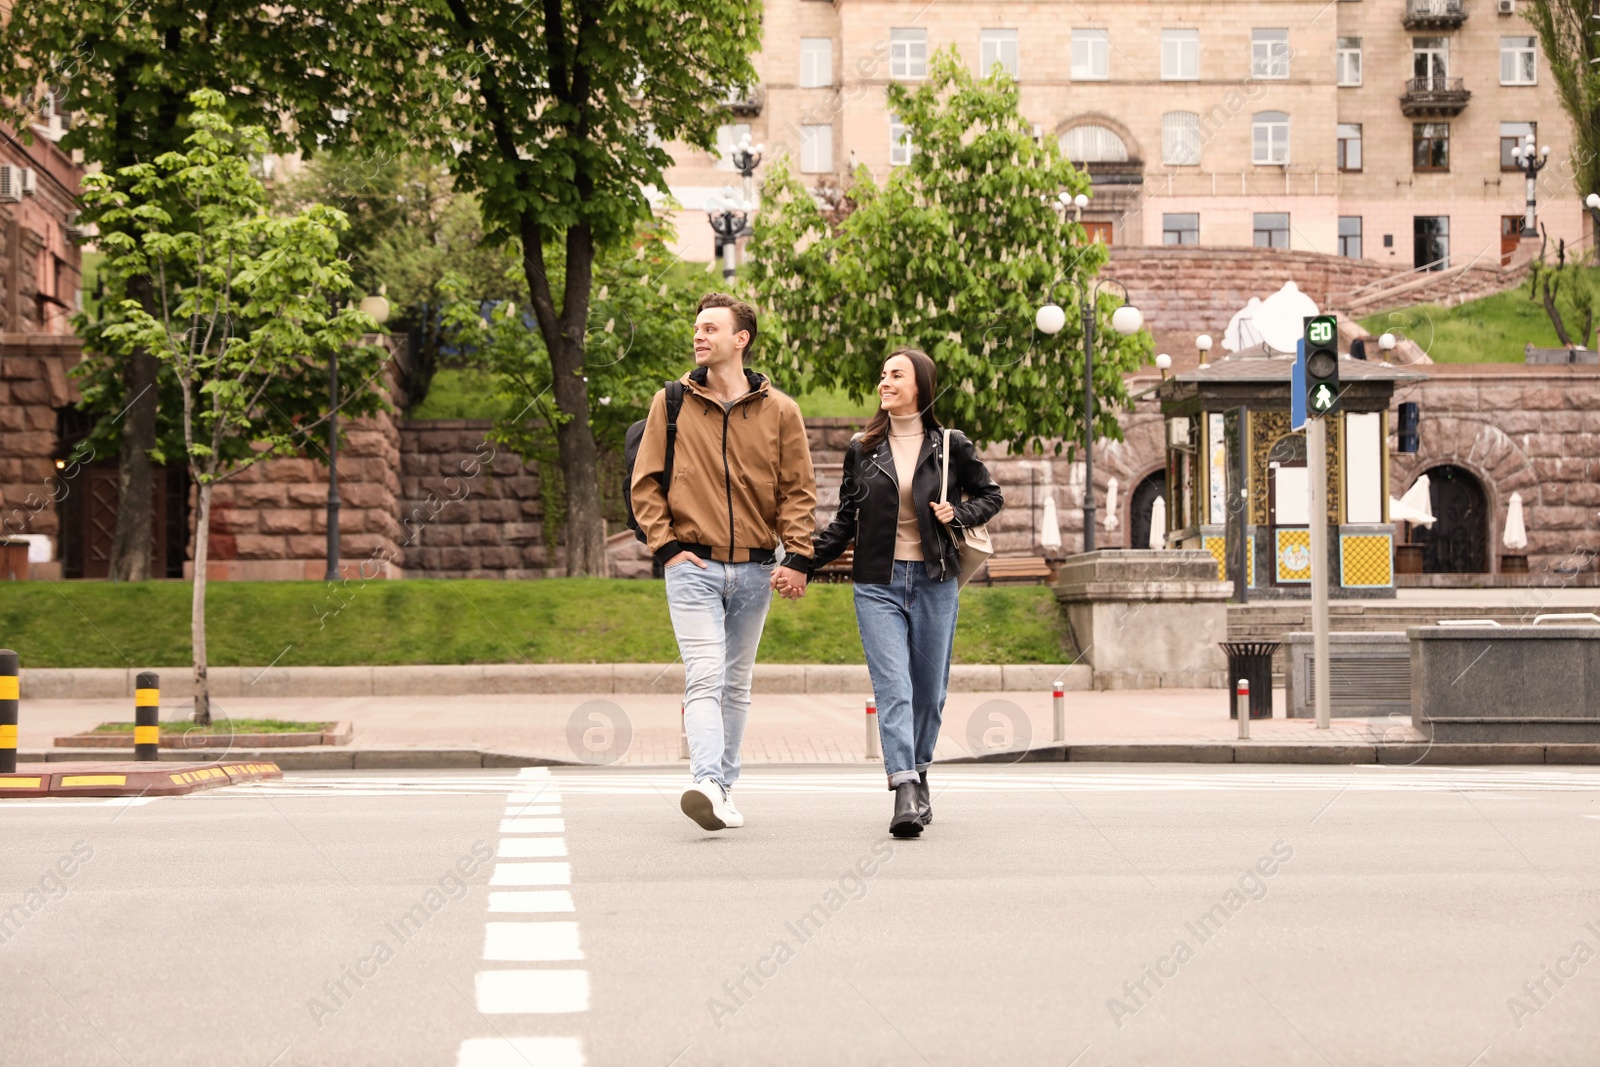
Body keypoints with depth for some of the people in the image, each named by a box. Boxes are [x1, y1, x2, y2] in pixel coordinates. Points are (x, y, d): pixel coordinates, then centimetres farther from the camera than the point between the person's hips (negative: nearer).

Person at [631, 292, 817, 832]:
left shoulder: (779, 411, 4)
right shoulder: (671, 404, 3)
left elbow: (798, 490, 4)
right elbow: (646, 483, 5)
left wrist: (797, 556, -7)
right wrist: (666, 544, -6)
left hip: (756, 570, 2)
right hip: (693, 566, -2)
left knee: (736, 684, 12)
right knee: (704, 677, -17)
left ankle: (724, 785, 21)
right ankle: (707, 783, -27)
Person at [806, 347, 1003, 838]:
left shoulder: (950, 446, 3)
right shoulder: (863, 448, 6)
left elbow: (991, 496, 14)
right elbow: (845, 521, 10)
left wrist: (958, 514, -6)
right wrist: (804, 564, 0)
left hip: (934, 581, 0)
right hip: (878, 583, 0)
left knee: (929, 689, 7)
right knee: (892, 688, -13)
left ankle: (918, 774, 27)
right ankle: (905, 791, -22)